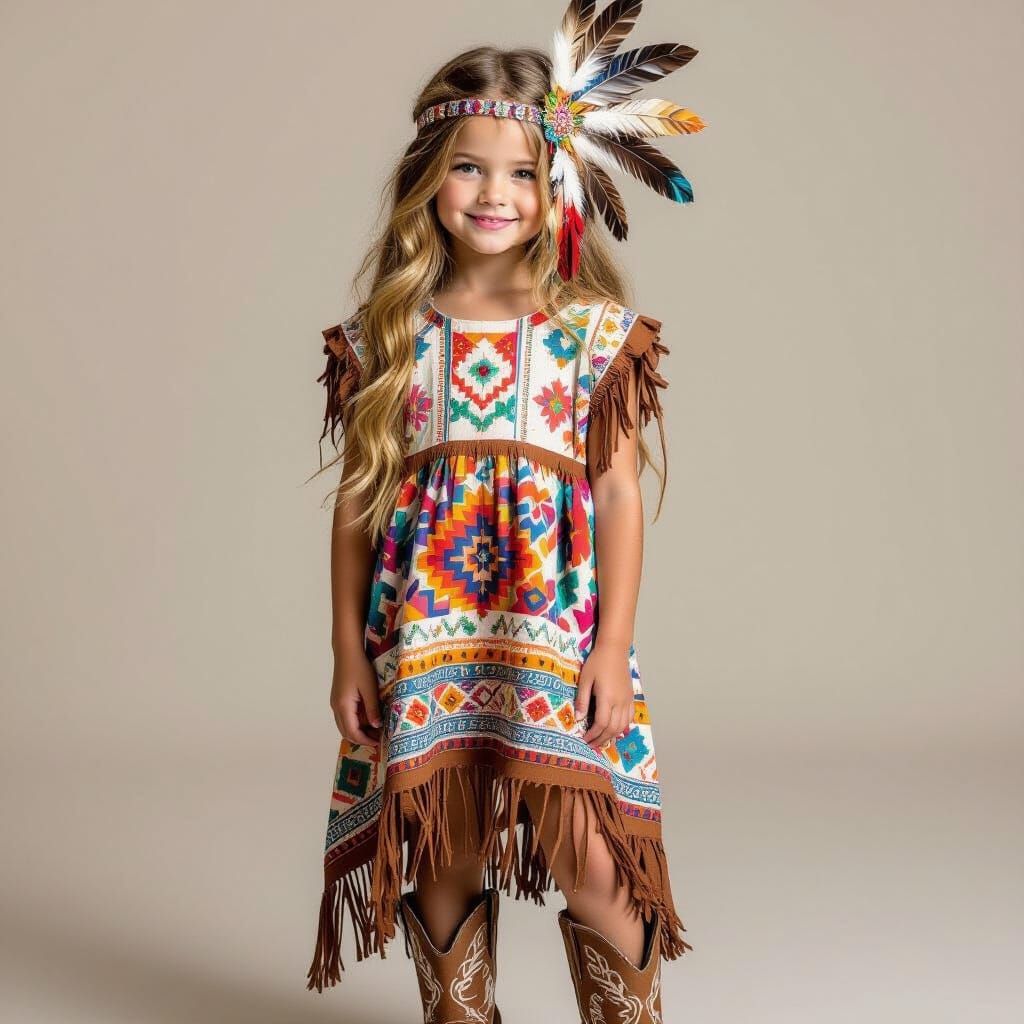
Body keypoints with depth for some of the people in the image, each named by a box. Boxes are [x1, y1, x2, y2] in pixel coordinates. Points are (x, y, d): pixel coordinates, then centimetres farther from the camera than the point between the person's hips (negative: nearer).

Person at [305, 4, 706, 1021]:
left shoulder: (599, 330, 1)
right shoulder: (384, 334, 4)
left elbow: (620, 496, 1)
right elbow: (356, 499, 6)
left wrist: (613, 648, -4)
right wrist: (349, 655, 5)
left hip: (559, 632, -1)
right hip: (424, 636, 2)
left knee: (590, 864, -5)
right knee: (444, 864, 8)